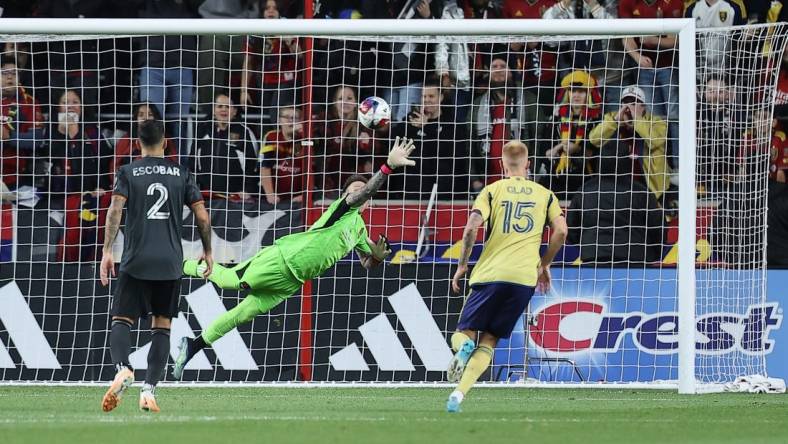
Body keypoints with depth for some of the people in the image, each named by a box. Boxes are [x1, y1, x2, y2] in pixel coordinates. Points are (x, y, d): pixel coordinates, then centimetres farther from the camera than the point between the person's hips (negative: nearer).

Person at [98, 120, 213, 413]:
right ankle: (149, 390, -4)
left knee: (121, 320, 2)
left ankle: (123, 369, -27)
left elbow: (115, 210, -10)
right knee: (162, 326, 8)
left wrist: (107, 251, -10)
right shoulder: (181, 174, 8)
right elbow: (202, 217, 5)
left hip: (136, 261, -1)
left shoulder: (128, 173, 3)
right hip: (170, 263, 1)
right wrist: (208, 252, 17)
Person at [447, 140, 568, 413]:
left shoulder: (493, 190, 8)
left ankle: (463, 346, -28)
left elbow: (471, 227, -5)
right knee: (489, 340, 6)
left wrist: (462, 265, 6)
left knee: (464, 332, 11)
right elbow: (560, 231, 4)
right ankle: (459, 393, -14)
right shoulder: (544, 194, 14)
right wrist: (544, 265, 18)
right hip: (525, 277, 2)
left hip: (490, 274, -2)